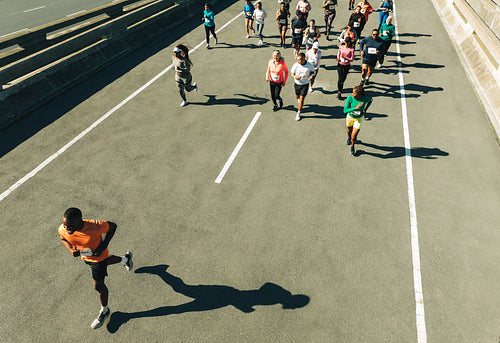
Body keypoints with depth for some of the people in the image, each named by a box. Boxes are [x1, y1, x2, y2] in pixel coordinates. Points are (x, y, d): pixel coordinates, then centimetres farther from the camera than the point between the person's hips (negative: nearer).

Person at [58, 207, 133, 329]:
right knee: (106, 261, 32)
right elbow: (63, 239, -4)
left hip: (98, 256, -5)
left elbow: (113, 226, -23)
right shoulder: (62, 230, -28)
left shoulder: (94, 226, -41)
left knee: (98, 285, 6)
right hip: (85, 256, 5)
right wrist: (70, 249, -24)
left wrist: (103, 246, -29)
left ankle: (104, 311, 35)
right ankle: (125, 259, 64)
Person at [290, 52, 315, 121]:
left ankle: (298, 114, 11)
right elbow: (292, 73, -5)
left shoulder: (309, 65, -15)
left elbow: (312, 71, 5)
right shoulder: (296, 65, -17)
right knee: (297, 97, 22)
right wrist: (295, 77, -27)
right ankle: (299, 98, 63)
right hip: (297, 84, 2)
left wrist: (311, 76, -17)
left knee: (301, 100, -4)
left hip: (305, 84, -2)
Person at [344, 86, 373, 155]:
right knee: (349, 130, 29)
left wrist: (365, 109, 1)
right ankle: (348, 138, 64)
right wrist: (355, 108, -42)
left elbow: (371, 99, -1)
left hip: (359, 119, -1)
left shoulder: (365, 98, -27)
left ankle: (352, 146, 30)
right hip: (350, 116, 1)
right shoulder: (350, 98, -28)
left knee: (354, 137, -3)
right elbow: (345, 110, -31)